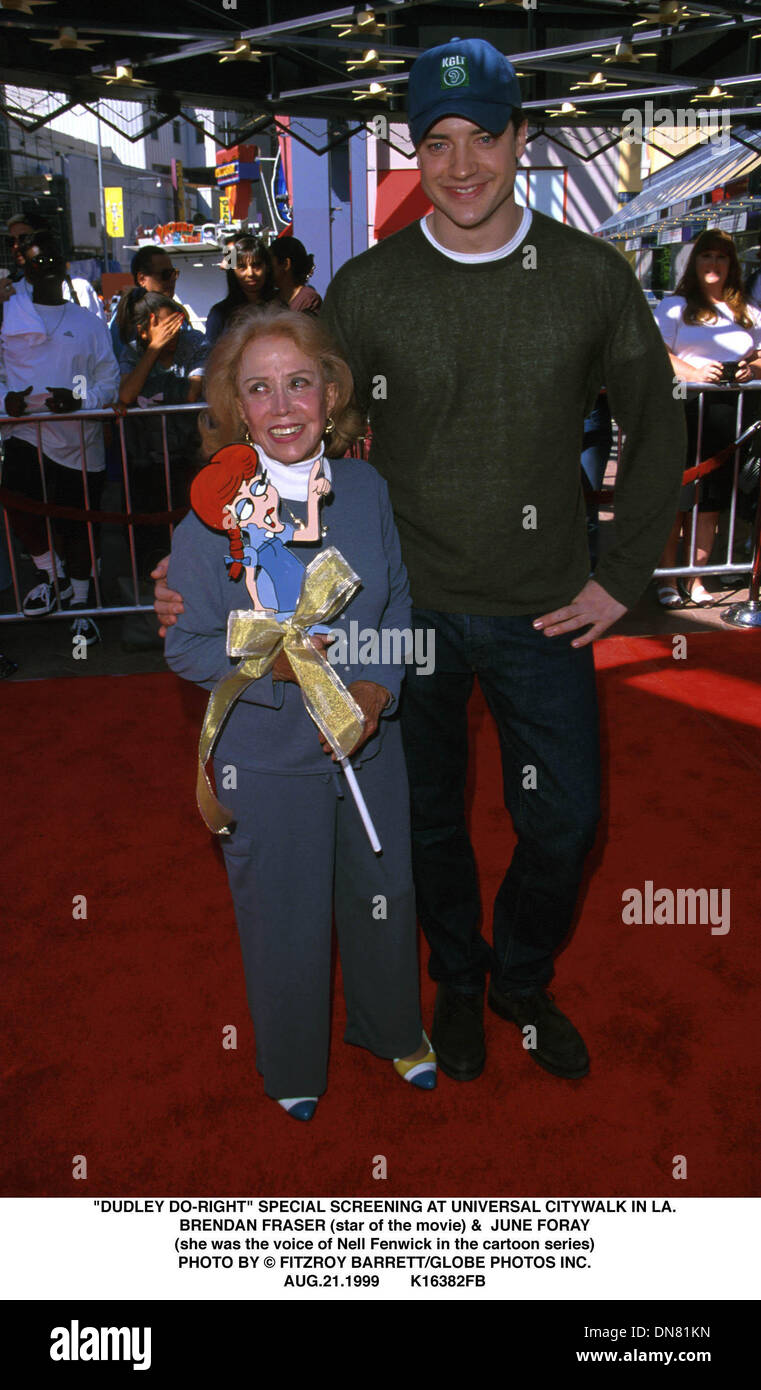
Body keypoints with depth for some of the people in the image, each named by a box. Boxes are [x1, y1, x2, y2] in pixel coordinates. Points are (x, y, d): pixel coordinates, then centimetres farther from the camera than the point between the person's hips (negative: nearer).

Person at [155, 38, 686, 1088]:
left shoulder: (591, 276, -3)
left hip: (544, 612, 1)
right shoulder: (367, 289, -5)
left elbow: (657, 426, 6)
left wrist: (623, 577, 0)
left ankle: (524, 980, 40)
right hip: (406, 609, 0)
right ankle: (458, 982, 43)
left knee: (563, 821, 11)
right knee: (429, 818, 15)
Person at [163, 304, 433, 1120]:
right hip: (266, 759, -3)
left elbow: (398, 600, 3)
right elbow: (186, 645, -9)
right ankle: (292, 1063, 44)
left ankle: (390, 1027, 52)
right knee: (285, 917, 14)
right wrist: (267, 663, -26)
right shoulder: (212, 515, -15)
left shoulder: (367, 490, -5)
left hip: (369, 741, 4)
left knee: (385, 894, 21)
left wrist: (379, 683, -13)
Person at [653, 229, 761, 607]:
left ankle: (695, 579, 14)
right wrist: (695, 373, -20)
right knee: (675, 501, -3)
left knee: (710, 503, 5)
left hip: (731, 415, 4)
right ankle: (667, 578, 7)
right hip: (684, 409, -3)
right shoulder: (675, 305, 6)